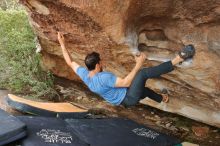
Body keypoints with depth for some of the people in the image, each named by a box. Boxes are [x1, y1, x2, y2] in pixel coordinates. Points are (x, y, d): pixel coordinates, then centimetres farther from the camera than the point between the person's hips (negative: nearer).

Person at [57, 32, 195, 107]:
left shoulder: (84, 74, -7)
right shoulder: (103, 78, -32)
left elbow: (70, 62, 5)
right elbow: (126, 82, -32)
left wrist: (62, 44, 7)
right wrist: (138, 65, -30)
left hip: (123, 100, 10)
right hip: (129, 98, -10)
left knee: (145, 89, 34)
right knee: (143, 73, -26)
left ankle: (162, 99, 62)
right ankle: (178, 59, -27)